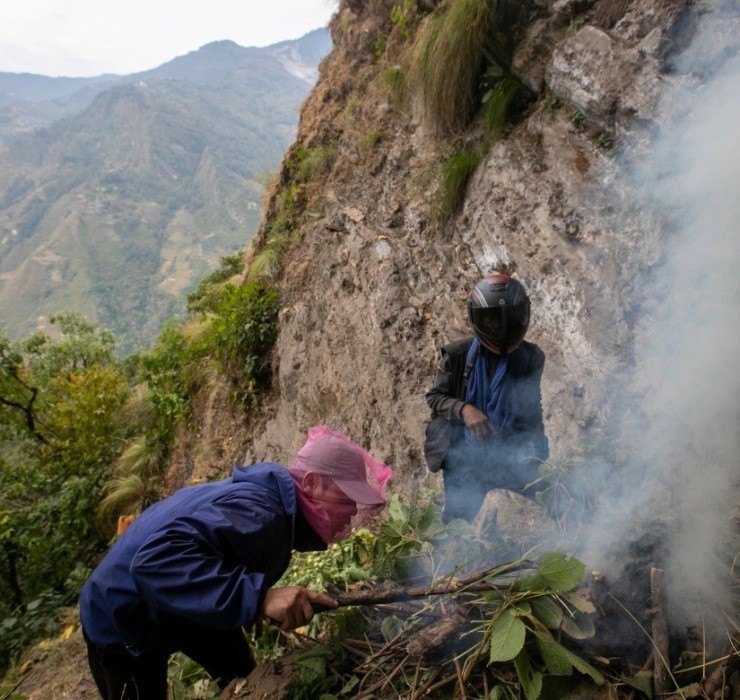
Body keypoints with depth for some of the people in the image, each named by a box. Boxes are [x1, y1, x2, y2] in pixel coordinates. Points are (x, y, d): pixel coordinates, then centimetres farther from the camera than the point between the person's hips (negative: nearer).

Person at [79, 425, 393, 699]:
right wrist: (260, 597, -52)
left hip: (186, 608, 8)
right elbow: (155, 561, -50)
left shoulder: (276, 502, -8)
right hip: (122, 623, -8)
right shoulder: (257, 512, -37)